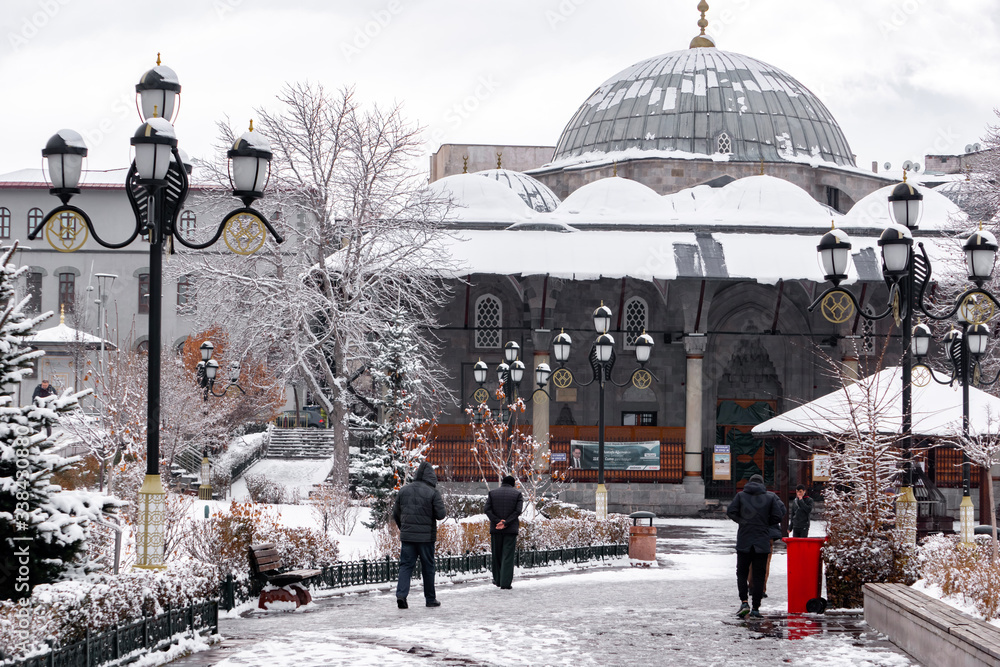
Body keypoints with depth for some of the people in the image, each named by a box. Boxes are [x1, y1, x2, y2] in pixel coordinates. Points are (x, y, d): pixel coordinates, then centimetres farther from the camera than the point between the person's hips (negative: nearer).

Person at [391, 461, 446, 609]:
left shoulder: (404, 490, 4)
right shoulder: (433, 493, -8)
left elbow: (396, 513, 9)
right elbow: (440, 515, -11)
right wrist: (441, 503, 10)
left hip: (407, 535, 2)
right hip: (426, 536, -2)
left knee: (406, 565, 4)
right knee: (428, 567, 9)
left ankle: (401, 594, -15)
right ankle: (430, 599, 16)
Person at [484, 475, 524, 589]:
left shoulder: (493, 493, 7)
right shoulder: (517, 494, 2)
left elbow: (487, 509, -5)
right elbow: (518, 511, -10)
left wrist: (497, 521, -11)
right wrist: (506, 523, -13)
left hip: (495, 529, 2)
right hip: (511, 529, -2)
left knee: (497, 555, 14)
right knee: (508, 556, -2)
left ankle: (497, 580, 22)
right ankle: (505, 583, -8)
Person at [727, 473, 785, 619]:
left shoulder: (741, 495, 2)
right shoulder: (770, 497, 1)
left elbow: (730, 512, -5)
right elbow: (778, 516, -2)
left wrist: (742, 521, 10)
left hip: (744, 542, 0)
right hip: (762, 543, 0)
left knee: (742, 573, 11)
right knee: (759, 575, 5)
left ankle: (744, 602, -8)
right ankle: (756, 608, 2)